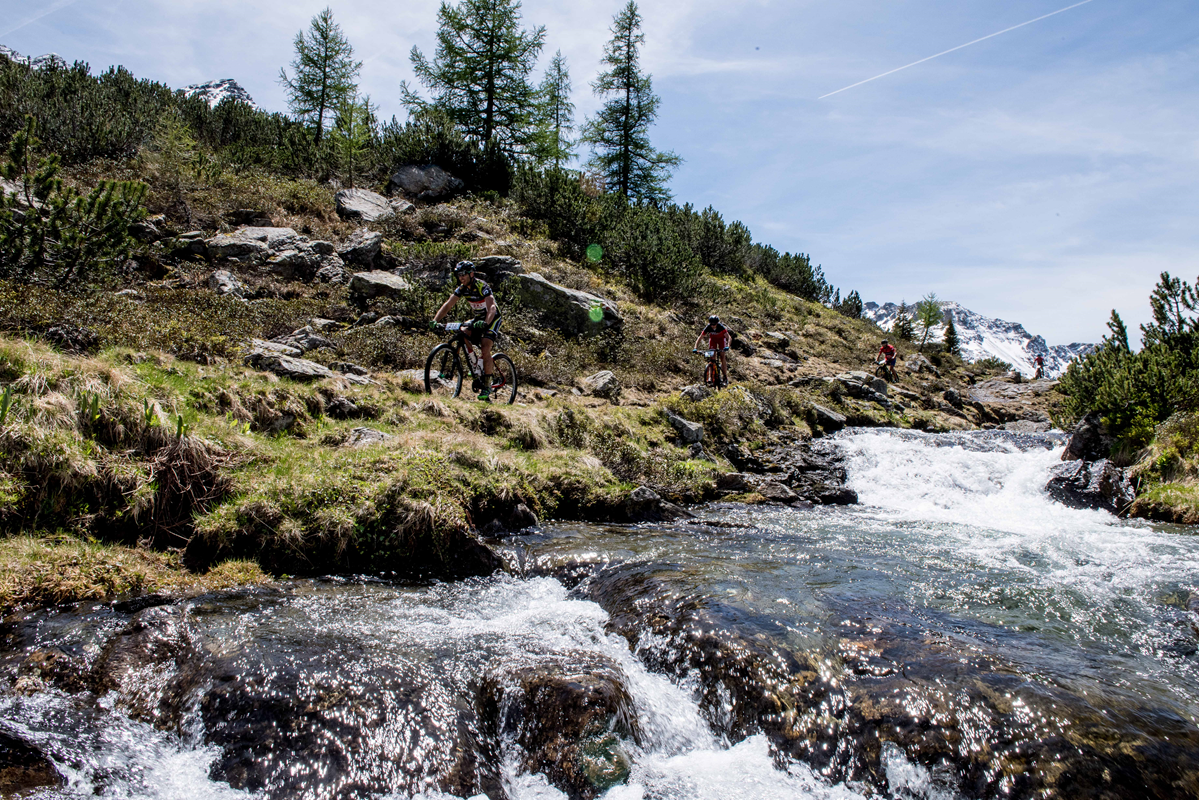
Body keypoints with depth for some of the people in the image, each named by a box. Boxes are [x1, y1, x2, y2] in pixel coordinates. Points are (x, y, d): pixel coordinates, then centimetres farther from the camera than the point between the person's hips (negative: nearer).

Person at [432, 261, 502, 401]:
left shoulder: (482, 287, -27)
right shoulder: (462, 288, -7)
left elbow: (492, 307, -40)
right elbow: (448, 305, -11)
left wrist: (485, 323, -58)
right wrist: (435, 320, -25)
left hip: (492, 318, -7)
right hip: (478, 318, 7)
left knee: (485, 349, -21)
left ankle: (487, 386, -13)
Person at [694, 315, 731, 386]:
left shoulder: (721, 327, -36)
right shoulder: (708, 328, -30)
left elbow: (729, 338, -39)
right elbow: (699, 338, -27)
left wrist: (727, 346, -57)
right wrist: (695, 348, -39)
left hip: (721, 339, -2)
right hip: (713, 339, 2)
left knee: (722, 356, -14)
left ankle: (725, 377, -10)